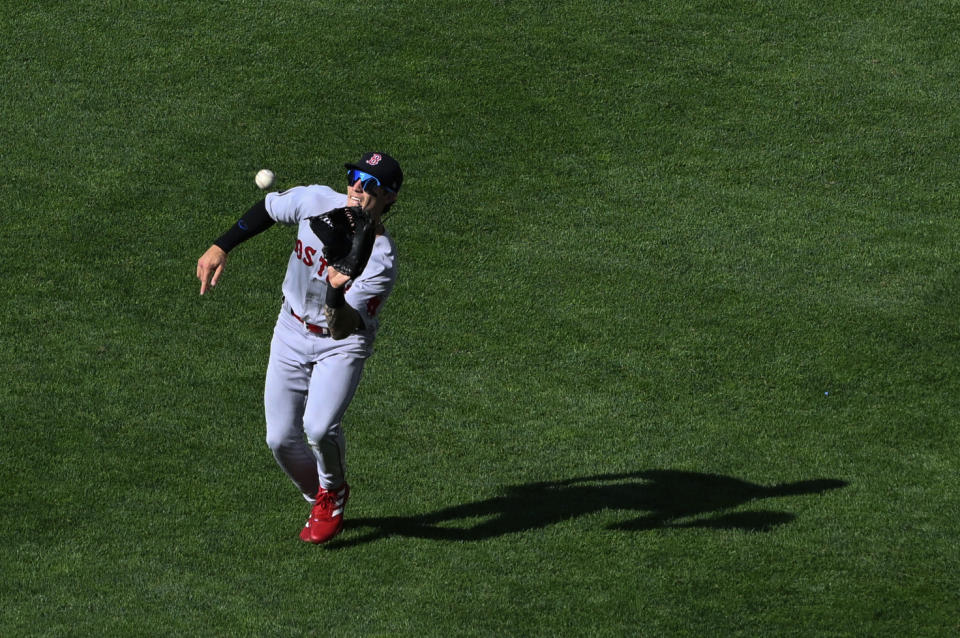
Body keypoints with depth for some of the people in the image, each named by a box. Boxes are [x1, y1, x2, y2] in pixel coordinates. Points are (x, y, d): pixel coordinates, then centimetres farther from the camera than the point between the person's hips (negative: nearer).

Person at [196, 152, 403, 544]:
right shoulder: (316, 201, -18)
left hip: (341, 346, -5)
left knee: (319, 427, -26)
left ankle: (333, 493, 7)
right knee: (281, 439, 4)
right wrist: (220, 247, -4)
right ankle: (320, 503, 33)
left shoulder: (381, 260, -30)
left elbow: (343, 329, -36)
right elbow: (268, 210, 3)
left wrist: (338, 292, -56)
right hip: (292, 333, 5)